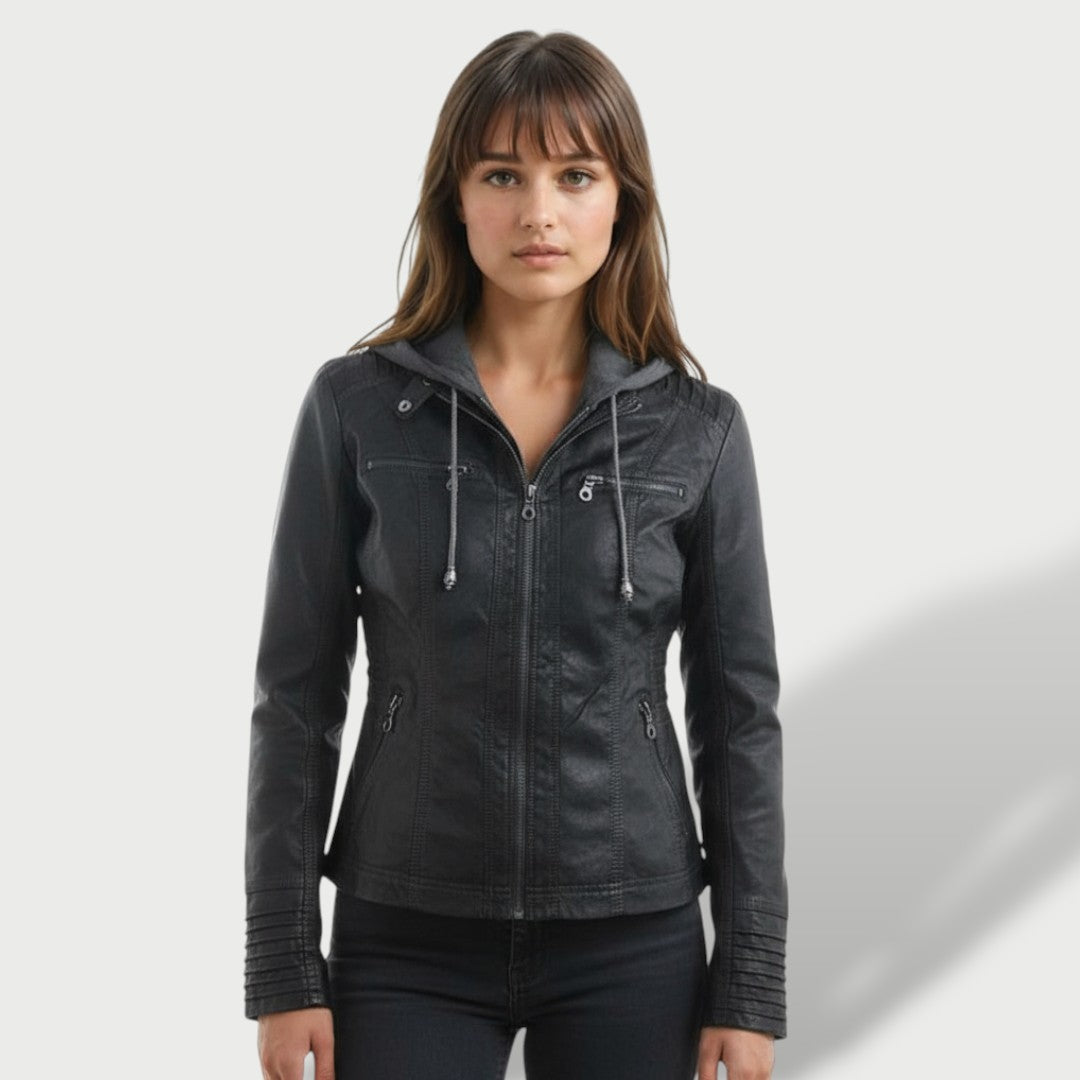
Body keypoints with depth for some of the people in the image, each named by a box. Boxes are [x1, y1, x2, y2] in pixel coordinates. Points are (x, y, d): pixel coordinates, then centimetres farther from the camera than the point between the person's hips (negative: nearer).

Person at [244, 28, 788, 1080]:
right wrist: (283, 971, -4)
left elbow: (738, 715, 2)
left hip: (632, 942, 1)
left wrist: (749, 986, 0)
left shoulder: (698, 429, -2)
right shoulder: (355, 406, -4)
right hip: (407, 939, 0)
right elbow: (297, 695, -1)